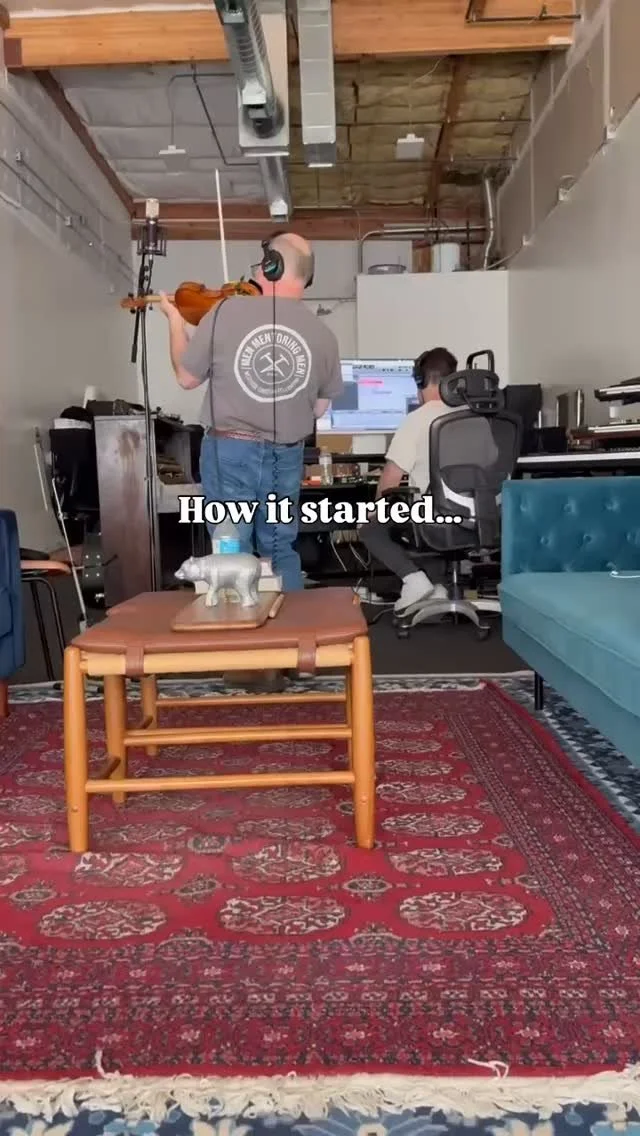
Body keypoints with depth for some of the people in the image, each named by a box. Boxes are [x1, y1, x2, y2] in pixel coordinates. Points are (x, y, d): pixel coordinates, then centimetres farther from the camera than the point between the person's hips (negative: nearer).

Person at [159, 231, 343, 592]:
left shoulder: (227, 311, -11)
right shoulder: (323, 334, -2)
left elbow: (188, 378, 0)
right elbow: (320, 408, 8)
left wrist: (176, 321, 15)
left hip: (231, 450, -3)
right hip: (286, 456, 3)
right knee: (282, 550, 17)